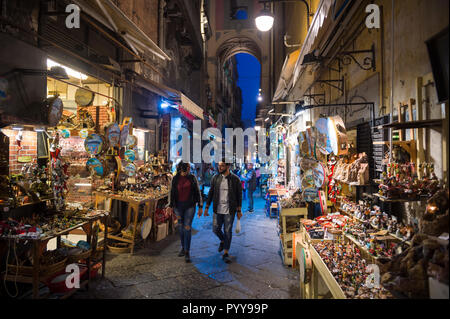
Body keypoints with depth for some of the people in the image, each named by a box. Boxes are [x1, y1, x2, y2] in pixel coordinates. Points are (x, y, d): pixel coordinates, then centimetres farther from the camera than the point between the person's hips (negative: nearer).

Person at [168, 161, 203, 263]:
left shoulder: (192, 178, 0)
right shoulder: (175, 179, 1)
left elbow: (198, 192, 3)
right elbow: (171, 193, 4)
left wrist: (200, 206, 0)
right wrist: (170, 206, -4)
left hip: (190, 206, -1)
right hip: (178, 206, 2)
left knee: (187, 228, -7)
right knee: (181, 227, 12)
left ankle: (187, 252, 0)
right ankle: (183, 247, 32)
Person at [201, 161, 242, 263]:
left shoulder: (235, 179, -6)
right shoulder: (215, 178, 1)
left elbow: (239, 196, 0)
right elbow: (211, 193, 7)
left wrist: (239, 211, -1)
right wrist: (207, 207, 6)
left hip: (229, 210, -3)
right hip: (217, 210, 3)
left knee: (228, 231, 3)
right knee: (216, 229, 8)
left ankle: (226, 253, 17)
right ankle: (223, 241, 40)